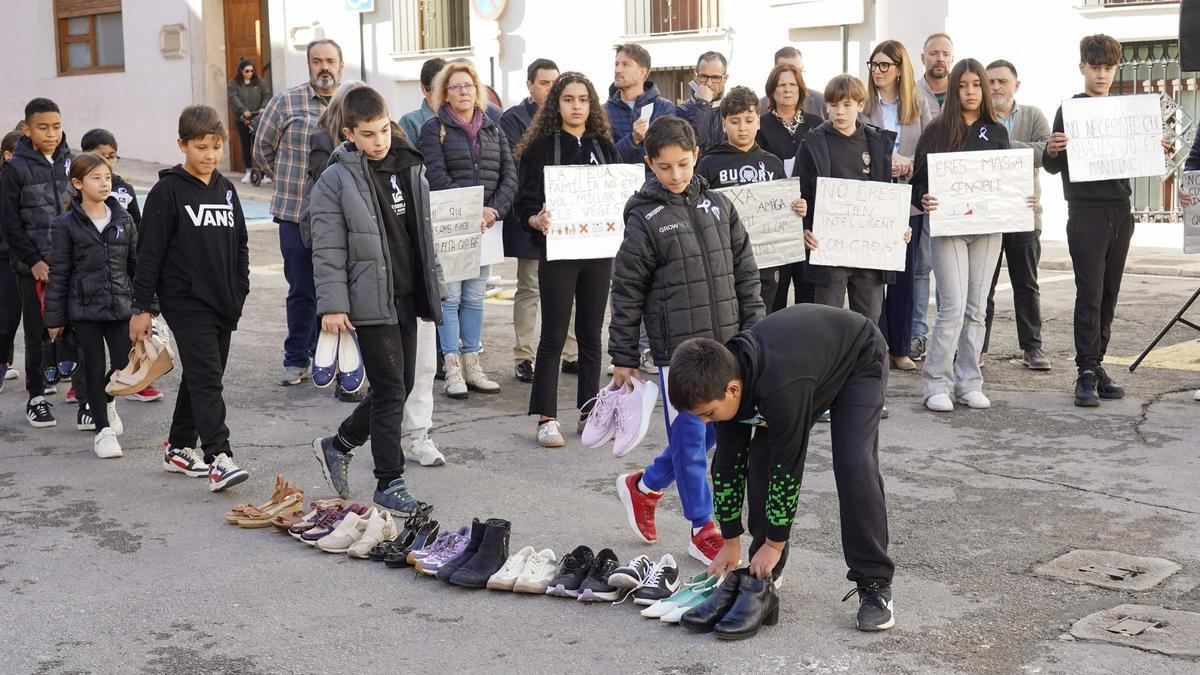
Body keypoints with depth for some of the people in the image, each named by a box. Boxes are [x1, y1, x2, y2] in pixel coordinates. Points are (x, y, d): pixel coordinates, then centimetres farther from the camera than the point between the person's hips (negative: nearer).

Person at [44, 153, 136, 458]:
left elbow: (137, 263, 11)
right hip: (84, 309, -2)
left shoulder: (124, 220, 6)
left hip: (120, 306, 3)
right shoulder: (67, 225, -3)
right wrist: (55, 317, -1)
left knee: (125, 365, -1)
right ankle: (103, 429, 14)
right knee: (94, 369, 3)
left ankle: (108, 401, 32)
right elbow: (58, 273, -1)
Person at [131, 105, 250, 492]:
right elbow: (150, 252, -8)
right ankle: (219, 459, -19)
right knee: (206, 379, -14)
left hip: (223, 304, 7)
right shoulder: (168, 191, -7)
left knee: (202, 377, 13)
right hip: (186, 303, -7)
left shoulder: (226, 190, 12)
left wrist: (240, 292, 14)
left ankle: (179, 449, 26)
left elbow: (240, 246, 20)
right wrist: (142, 307, -9)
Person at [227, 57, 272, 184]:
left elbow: (267, 95, 1)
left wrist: (263, 108, -19)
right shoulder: (233, 83, 2)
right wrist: (244, 111, -27)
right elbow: (233, 98, -12)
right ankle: (249, 172, 15)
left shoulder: (259, 82, 8)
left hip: (258, 119, 0)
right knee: (245, 146, 8)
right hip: (242, 120, 0)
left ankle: (264, 173, -8)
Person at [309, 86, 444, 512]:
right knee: (390, 389, -5)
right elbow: (328, 249, -9)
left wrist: (431, 292, 17)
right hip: (370, 301, -6)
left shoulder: (410, 169, 10)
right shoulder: (336, 181, -7)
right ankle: (389, 482, 6)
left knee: (402, 386, 12)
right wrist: (332, 305, -15)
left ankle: (338, 445, 31)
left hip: (407, 297, 7)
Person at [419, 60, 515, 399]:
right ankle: (453, 369, 0)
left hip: (486, 225, 5)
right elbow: (437, 177, -11)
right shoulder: (434, 129, 0)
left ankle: (472, 364, 14)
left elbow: (509, 174, 5)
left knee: (475, 297, 8)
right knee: (450, 296, -4)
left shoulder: (492, 129, 14)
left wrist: (494, 210, -11)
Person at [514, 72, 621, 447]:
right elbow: (524, 205, -5)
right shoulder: (540, 148, -2)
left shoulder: (605, 147, 10)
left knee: (591, 334, 9)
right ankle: (546, 417, 5)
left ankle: (589, 412, 18)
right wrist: (537, 221, -26)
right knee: (553, 335, -1)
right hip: (557, 251, -4)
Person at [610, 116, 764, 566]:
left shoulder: (718, 207, 8)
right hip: (676, 347, -5)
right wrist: (623, 358, -3)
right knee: (690, 437, 1)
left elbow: (744, 272, 13)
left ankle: (644, 486, 33)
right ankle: (703, 529, 15)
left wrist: (754, 331, 8)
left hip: (725, 344, 5)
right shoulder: (644, 219, -6)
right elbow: (626, 291, -3)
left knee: (713, 429, 12)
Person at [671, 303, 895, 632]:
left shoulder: (781, 388, -44)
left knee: (854, 466, -23)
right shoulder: (724, 376, -20)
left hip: (858, 361, -7)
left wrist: (775, 543, -20)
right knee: (760, 459, -5)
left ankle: (875, 584, -13)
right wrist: (731, 542, -3)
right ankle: (765, 571, 10)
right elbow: (727, 462, -10)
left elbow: (788, 467, -33)